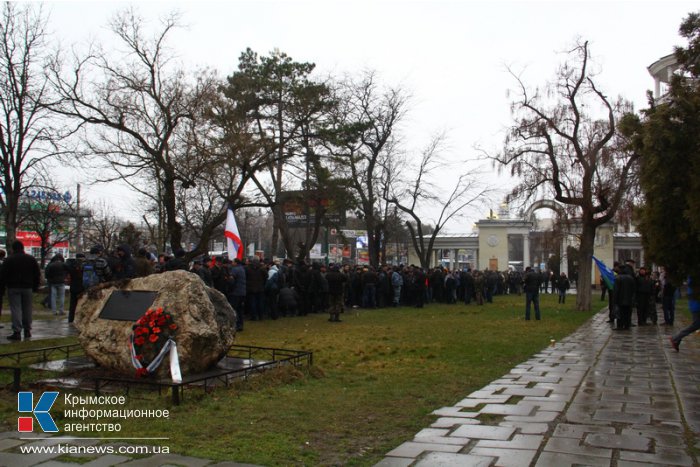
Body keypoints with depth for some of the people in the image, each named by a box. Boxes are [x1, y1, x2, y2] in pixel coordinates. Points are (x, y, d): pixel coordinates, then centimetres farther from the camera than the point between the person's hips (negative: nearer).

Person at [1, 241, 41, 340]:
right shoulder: (31, 259, 6)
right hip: (27, 287, 3)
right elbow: (37, 274, 8)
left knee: (15, 309, -3)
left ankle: (17, 332, -8)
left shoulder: (8, 260, -4)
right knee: (27, 309, 10)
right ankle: (27, 330, 15)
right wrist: (35, 287, 13)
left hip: (13, 288, -3)